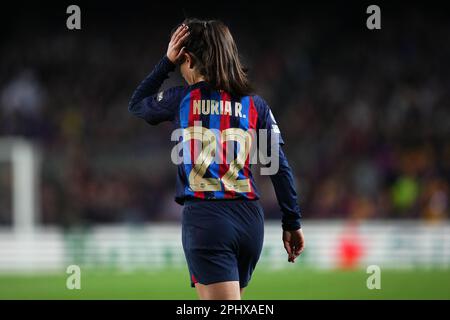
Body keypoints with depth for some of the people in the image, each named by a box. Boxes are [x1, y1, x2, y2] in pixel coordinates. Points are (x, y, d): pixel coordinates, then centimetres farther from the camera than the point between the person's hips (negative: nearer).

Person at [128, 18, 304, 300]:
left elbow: (136, 105, 21)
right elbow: (281, 168, 4)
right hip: (250, 219, 4)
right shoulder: (255, 105, 7)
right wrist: (293, 223, 10)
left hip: (204, 217, -4)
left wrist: (166, 62, 16)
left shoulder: (182, 100, 0)